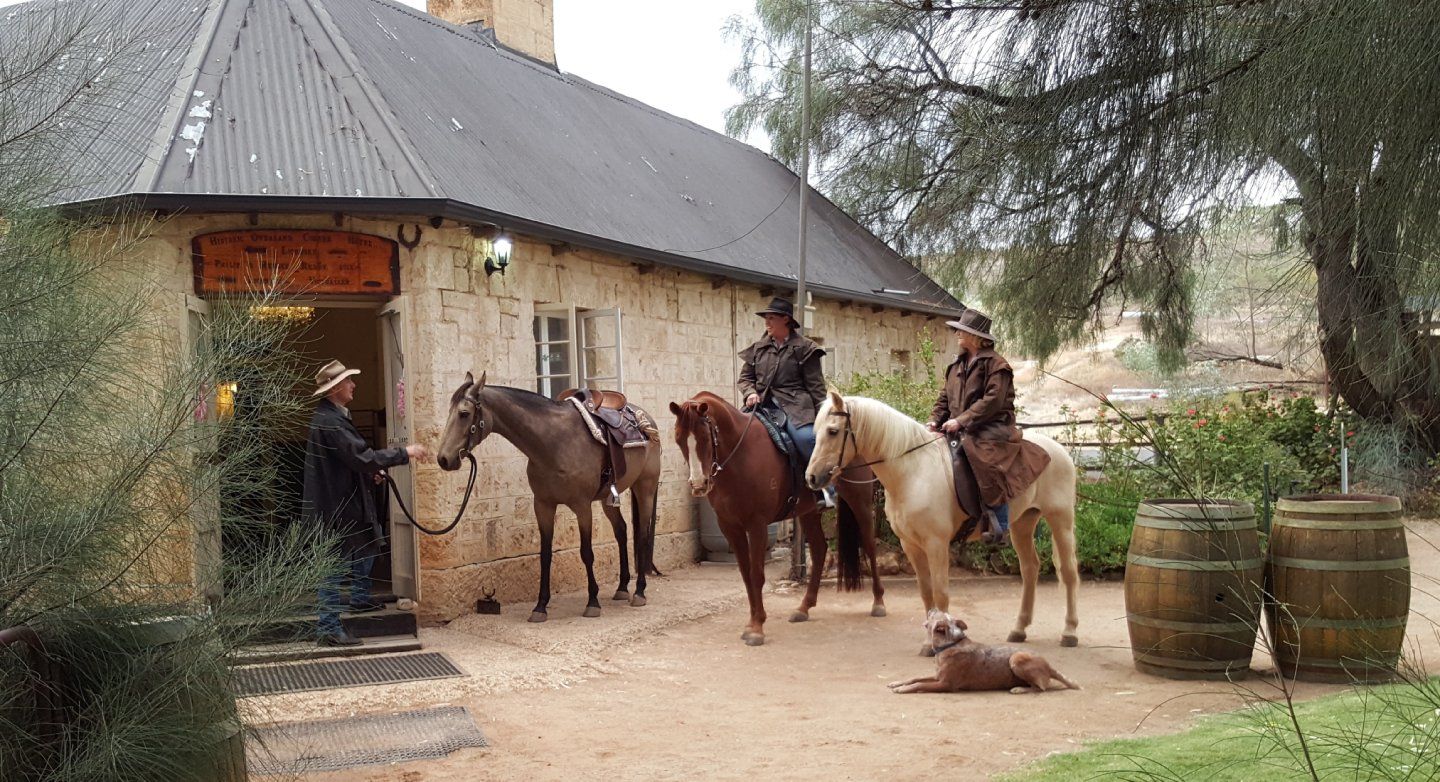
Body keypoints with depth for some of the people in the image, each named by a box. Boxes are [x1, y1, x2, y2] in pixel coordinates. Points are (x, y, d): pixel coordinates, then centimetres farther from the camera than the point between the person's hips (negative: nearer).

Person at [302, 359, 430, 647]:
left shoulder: (334, 416, 9)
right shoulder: (329, 422, -24)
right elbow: (363, 458, -27)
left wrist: (369, 470, 8)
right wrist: (405, 453, -21)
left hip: (347, 498, 11)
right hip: (334, 504, -11)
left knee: (367, 543, 25)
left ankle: (360, 598, 40)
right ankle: (330, 630, 2)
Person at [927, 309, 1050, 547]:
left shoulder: (995, 364, -6)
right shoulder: (957, 366, 18)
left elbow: (992, 401, -16)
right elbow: (945, 398, 18)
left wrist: (961, 421, -22)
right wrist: (936, 420, -1)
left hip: (990, 431, -8)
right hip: (962, 432, 8)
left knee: (987, 466, -31)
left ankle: (1000, 529, -26)